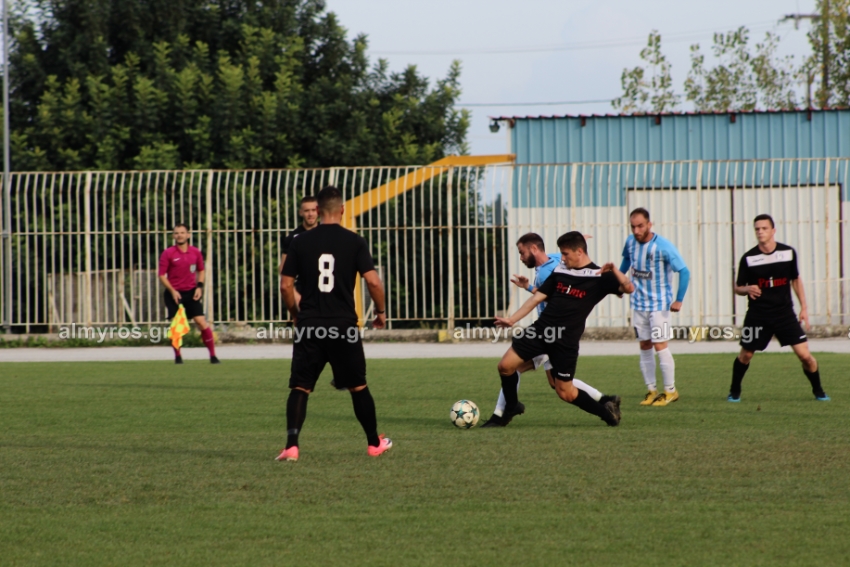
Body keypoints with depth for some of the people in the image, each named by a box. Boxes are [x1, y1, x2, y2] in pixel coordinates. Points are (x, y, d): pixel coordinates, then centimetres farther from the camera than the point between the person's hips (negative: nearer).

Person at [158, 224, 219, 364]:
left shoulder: (195, 252, 4)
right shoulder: (168, 253, -5)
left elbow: (201, 271, 17)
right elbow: (162, 275, -4)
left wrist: (199, 286, 1)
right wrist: (172, 291, -14)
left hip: (191, 292, 2)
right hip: (174, 293, -2)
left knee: (202, 322, -6)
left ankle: (213, 355, 1)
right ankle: (177, 356, 12)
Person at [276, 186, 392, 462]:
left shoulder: (301, 242, 1)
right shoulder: (354, 242, -3)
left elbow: (286, 286, 2)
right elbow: (373, 282, -10)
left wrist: (295, 313, 19)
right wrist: (380, 312, 7)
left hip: (309, 325, 0)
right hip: (344, 325, 0)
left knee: (300, 388, 3)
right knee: (358, 387, 15)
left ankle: (291, 445, -12)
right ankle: (374, 443, 26)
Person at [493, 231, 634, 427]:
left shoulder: (598, 276, -2)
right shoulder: (560, 271, 12)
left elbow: (628, 288, -13)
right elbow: (538, 297, 14)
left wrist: (614, 270, -30)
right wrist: (511, 319, 9)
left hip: (566, 340, -5)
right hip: (541, 330, 5)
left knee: (565, 392, 0)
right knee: (505, 365, -5)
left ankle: (605, 410, 23)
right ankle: (512, 407, 20)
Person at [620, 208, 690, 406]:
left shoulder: (663, 246, -19)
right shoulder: (630, 242, -2)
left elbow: (684, 271, -15)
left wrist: (679, 300, -16)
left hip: (659, 304, -5)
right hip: (639, 303, 6)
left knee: (660, 346, -8)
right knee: (645, 346, 7)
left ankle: (670, 390, 4)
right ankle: (651, 390, 15)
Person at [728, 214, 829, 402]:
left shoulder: (788, 252, -2)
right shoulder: (748, 258, -7)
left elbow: (796, 279, 12)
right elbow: (737, 288, 1)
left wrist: (804, 307, 9)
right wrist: (747, 289, -23)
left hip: (785, 312, 1)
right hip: (758, 314, -1)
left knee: (804, 355, -6)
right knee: (745, 355, 5)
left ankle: (818, 391, 14)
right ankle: (734, 392, 27)